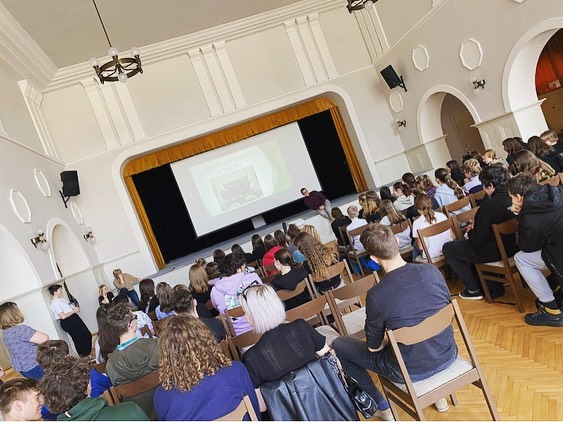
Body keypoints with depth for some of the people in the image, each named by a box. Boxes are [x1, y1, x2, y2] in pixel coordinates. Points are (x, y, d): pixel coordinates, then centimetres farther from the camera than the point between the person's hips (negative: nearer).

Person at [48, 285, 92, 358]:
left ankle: (88, 353, 28)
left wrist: (76, 308, 1)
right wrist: (74, 311, -14)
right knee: (79, 340, -1)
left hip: (74, 317, 10)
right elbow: (63, 316, -22)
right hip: (68, 322, -9)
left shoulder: (62, 299, 13)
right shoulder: (54, 303, -16)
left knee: (88, 335, 12)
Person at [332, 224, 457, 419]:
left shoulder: (376, 296, -25)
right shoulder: (431, 271, -12)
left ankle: (381, 407, 21)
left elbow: (374, 347, -10)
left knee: (338, 345, 10)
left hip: (413, 371, -5)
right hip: (448, 356, 5)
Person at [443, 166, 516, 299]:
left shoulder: (488, 206, -28)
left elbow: (477, 240, -20)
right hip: (511, 245, 8)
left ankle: (474, 289, 15)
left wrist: (470, 232, 2)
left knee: (447, 248, 9)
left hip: (494, 252, -8)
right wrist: (477, 226, 11)